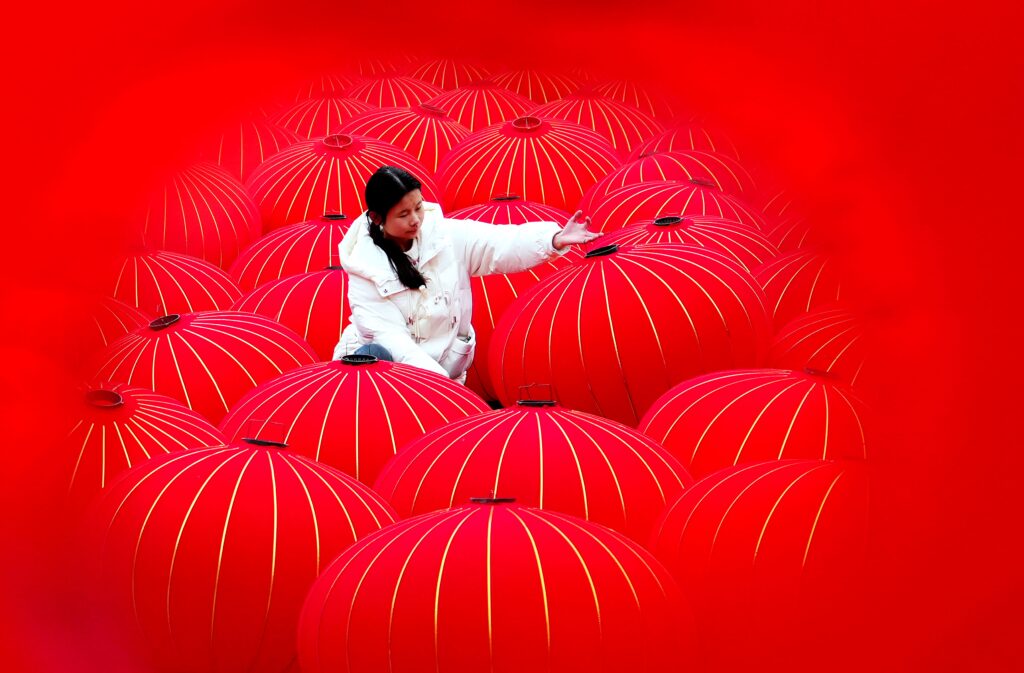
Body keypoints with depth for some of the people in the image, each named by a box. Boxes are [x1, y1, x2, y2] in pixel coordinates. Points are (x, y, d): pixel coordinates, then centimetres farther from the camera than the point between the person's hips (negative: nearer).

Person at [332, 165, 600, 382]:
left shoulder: (447, 235, -6)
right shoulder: (366, 265, -14)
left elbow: (502, 244, -16)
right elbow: (388, 335, -21)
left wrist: (556, 239, -36)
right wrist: (440, 381, -32)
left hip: (443, 361, 3)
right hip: (388, 356, -3)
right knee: (372, 356, -35)